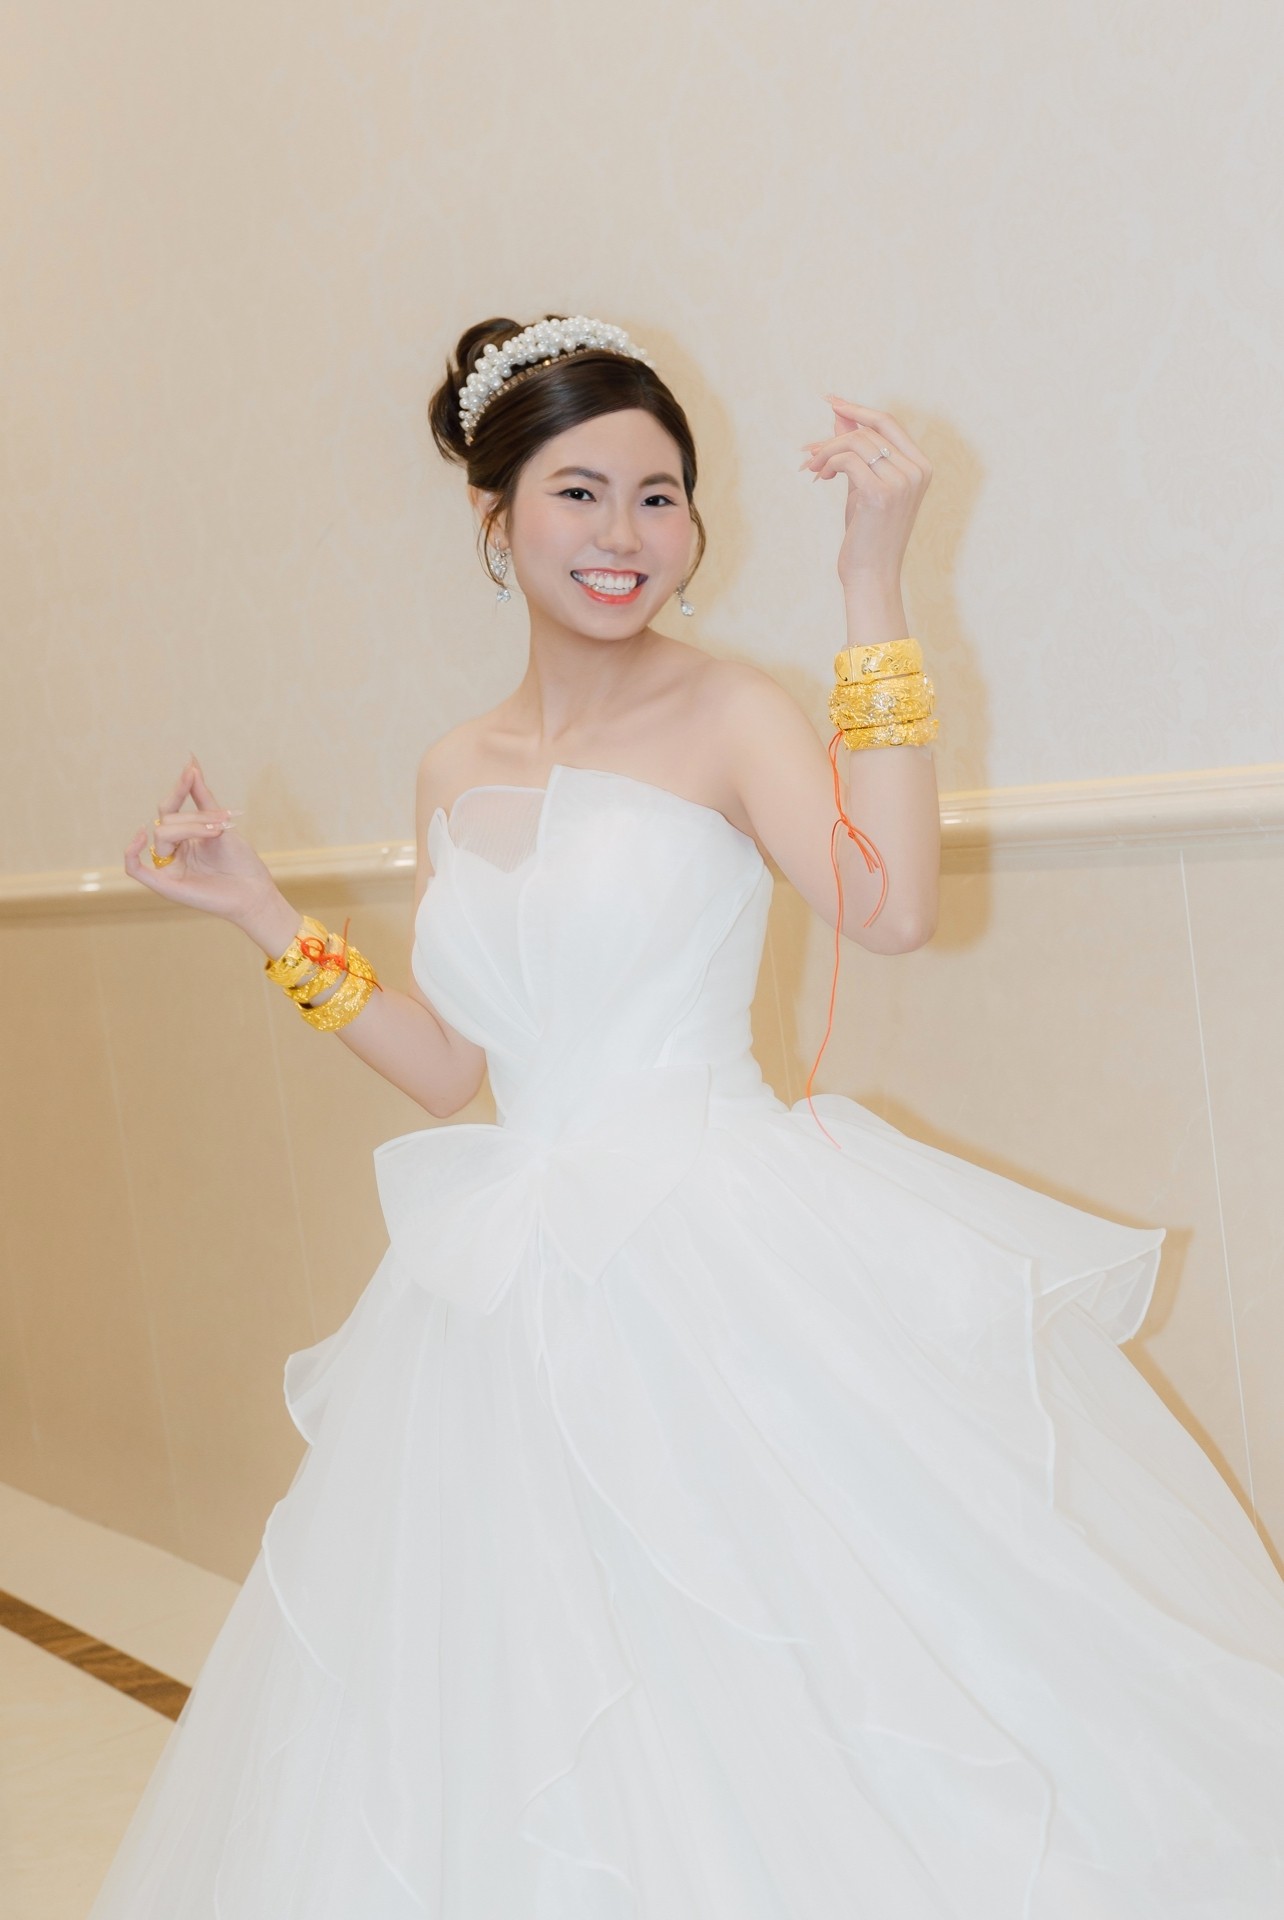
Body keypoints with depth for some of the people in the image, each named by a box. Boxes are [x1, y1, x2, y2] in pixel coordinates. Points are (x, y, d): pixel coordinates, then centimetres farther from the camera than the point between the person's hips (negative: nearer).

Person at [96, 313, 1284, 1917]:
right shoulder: (453, 777, 11)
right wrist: (260, 912, 14)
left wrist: (872, 586, -22)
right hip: (526, 1291, 5)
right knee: (533, 1721, 13)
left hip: (729, 1268, -5)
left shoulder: (727, 715, -5)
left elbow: (889, 903, -24)